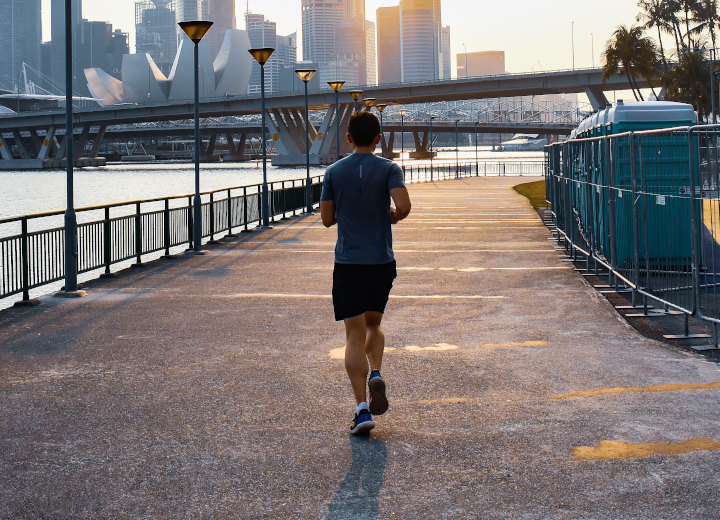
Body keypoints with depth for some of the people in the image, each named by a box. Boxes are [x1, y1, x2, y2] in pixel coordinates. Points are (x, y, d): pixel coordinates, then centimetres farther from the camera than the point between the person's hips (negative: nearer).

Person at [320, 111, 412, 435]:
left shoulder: (334, 172, 3)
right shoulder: (388, 169, -2)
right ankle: (376, 374, -1)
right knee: (373, 324, 23)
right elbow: (404, 206, -17)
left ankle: (362, 408, -9)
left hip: (347, 263, 0)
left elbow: (327, 219, 5)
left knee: (354, 336, -1)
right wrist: (392, 218, 5)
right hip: (382, 262, 1)